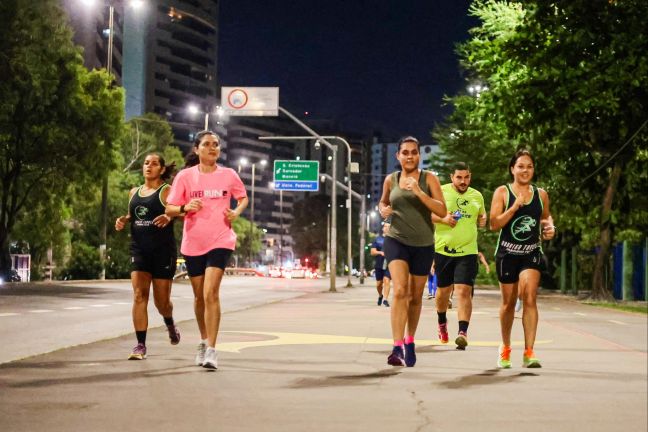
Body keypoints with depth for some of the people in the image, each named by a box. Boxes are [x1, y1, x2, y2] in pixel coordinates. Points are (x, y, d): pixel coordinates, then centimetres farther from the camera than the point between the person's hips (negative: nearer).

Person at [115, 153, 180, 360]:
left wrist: (169, 217, -29)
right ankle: (140, 345, -8)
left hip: (163, 251, -4)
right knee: (139, 295, -9)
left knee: (162, 300, 4)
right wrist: (124, 220, 3)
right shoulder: (134, 192, 13)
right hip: (139, 250, 4)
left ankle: (170, 324, 39)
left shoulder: (167, 191, -3)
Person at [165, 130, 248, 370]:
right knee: (199, 296, 13)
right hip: (193, 244, 2)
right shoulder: (185, 176, 0)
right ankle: (204, 341, 34)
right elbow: (169, 208, 2)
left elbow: (243, 198, 18)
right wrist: (185, 208, -19)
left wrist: (236, 212, -2)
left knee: (211, 292, -17)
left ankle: (211, 350, -16)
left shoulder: (229, 175, 1)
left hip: (220, 241, -2)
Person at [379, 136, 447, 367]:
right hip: (396, 240, -1)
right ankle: (397, 348, -25)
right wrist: (383, 209, -2)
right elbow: (383, 202, 22)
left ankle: (410, 342, 35)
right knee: (400, 291, -20)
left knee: (415, 297, 13)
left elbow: (442, 211, -12)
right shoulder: (391, 180, 3)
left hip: (423, 244, 1)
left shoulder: (429, 179, -3)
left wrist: (419, 192, -23)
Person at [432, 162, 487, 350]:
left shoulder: (477, 196, 9)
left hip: (467, 251, 0)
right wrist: (442, 219, -17)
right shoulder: (441, 192, -1)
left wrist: (483, 220, 1)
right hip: (443, 250, 0)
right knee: (443, 290, 14)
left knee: (464, 291, -14)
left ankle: (462, 332, -17)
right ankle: (442, 322, 41)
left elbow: (481, 216, 25)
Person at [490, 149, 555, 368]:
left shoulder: (541, 194, 6)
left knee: (529, 297, -19)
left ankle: (529, 352, -19)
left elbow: (546, 216, 25)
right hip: (507, 253, -1)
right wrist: (516, 205, -19)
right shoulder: (502, 192, -3)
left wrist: (550, 226, 2)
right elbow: (494, 224, -11)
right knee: (509, 302, 11)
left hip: (532, 253, 1)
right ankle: (505, 348, 33)